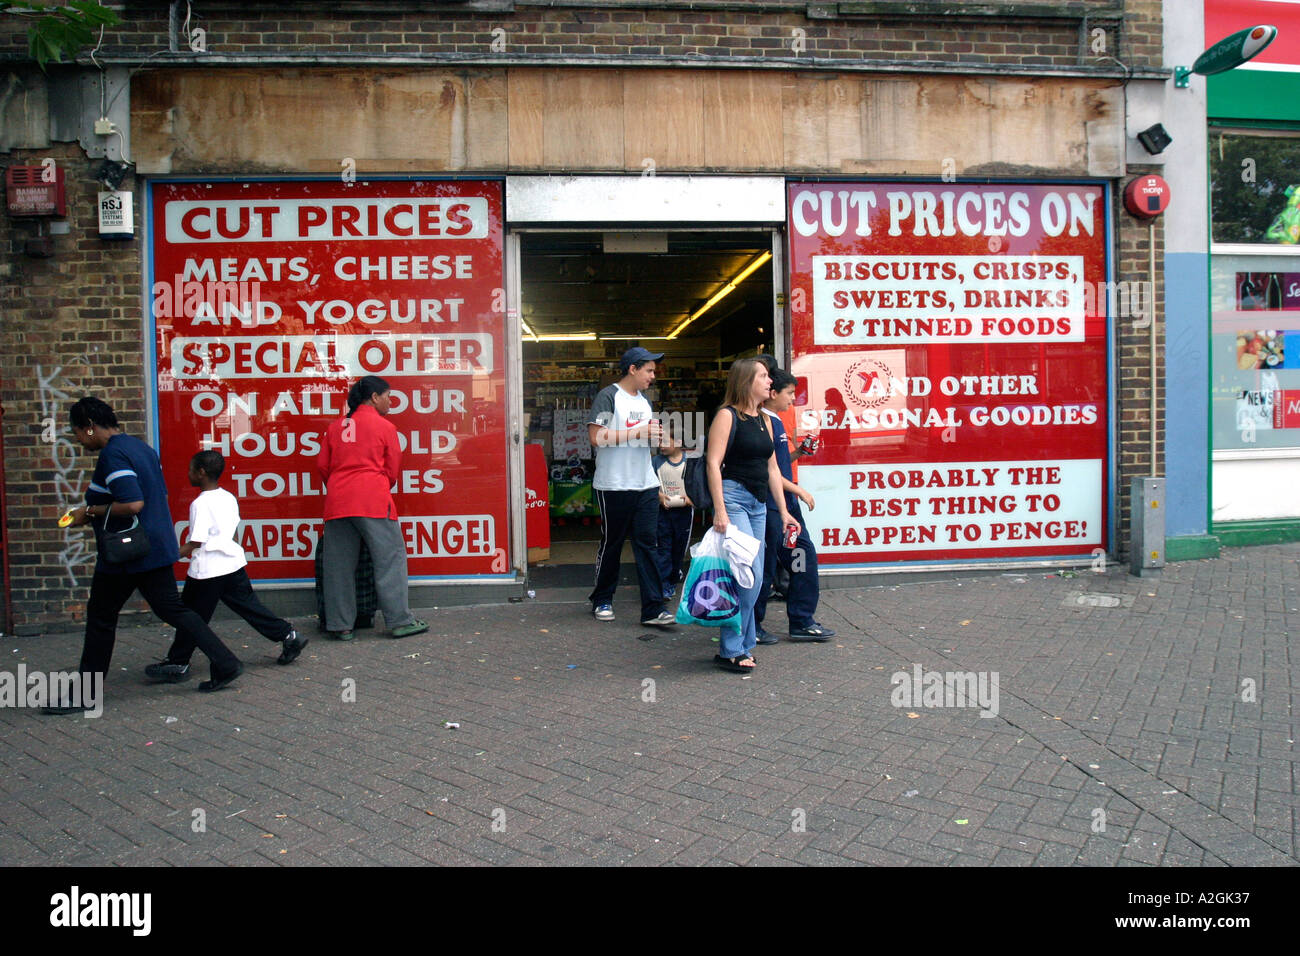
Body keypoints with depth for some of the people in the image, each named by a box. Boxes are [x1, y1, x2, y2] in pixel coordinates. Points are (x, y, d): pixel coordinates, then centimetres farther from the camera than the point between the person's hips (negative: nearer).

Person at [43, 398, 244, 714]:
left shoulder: (112, 455, -18)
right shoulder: (140, 447, 12)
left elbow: (132, 504, -28)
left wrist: (90, 513, -14)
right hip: (156, 547, 9)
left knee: (101, 617, 5)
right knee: (172, 609, 12)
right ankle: (225, 664, 7)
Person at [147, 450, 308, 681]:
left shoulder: (200, 504, -14)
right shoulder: (229, 498, 10)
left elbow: (196, 543, -16)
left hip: (207, 569, -8)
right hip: (234, 563, 8)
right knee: (248, 606, 13)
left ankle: (177, 663, 10)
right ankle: (288, 635, 9)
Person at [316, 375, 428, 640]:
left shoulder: (335, 426, 14)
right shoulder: (384, 427, 2)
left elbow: (322, 464, 14)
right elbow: (393, 469, 6)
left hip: (337, 502, 5)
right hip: (373, 500, -5)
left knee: (339, 564, 8)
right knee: (390, 558, 1)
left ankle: (340, 625, 10)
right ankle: (400, 621, 0)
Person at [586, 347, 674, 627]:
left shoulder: (644, 401, 18)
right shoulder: (608, 396, -6)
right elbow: (596, 437, -17)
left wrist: (655, 435, 5)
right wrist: (639, 432, -15)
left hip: (646, 485, 6)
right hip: (614, 486, -6)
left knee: (647, 544, 0)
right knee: (611, 544, 6)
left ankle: (653, 609, 0)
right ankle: (602, 600, 23)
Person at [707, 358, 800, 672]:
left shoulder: (764, 420, 17)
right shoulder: (727, 416, -6)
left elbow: (772, 468, 20)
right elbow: (713, 463, -13)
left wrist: (783, 511, 17)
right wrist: (719, 510, -20)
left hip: (759, 503, 8)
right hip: (733, 497, -8)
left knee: (754, 577, 8)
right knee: (749, 574, -14)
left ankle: (742, 645, 17)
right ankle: (731, 651, -6)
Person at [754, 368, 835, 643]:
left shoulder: (775, 422, 16)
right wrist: (800, 491, -13)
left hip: (786, 503, 10)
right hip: (770, 506, -10)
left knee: (804, 555, 10)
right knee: (766, 566, -2)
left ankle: (802, 622, 18)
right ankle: (750, 628, 11)